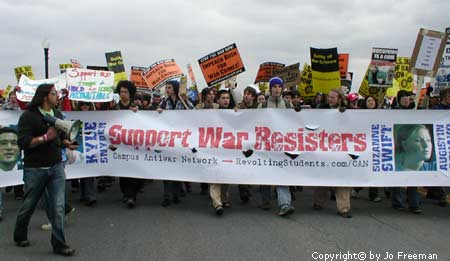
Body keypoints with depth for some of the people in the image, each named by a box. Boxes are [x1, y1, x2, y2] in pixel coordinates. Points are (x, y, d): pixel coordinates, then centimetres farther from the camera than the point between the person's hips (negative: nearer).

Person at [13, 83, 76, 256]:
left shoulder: (57, 114, 9)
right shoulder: (28, 116, -10)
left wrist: (68, 144, -4)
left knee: (58, 206, -3)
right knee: (29, 205, 14)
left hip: (56, 167, 4)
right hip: (35, 169, -4)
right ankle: (19, 236, 38)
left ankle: (59, 244, 6)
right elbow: (23, 142, -16)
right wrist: (46, 137, -23)